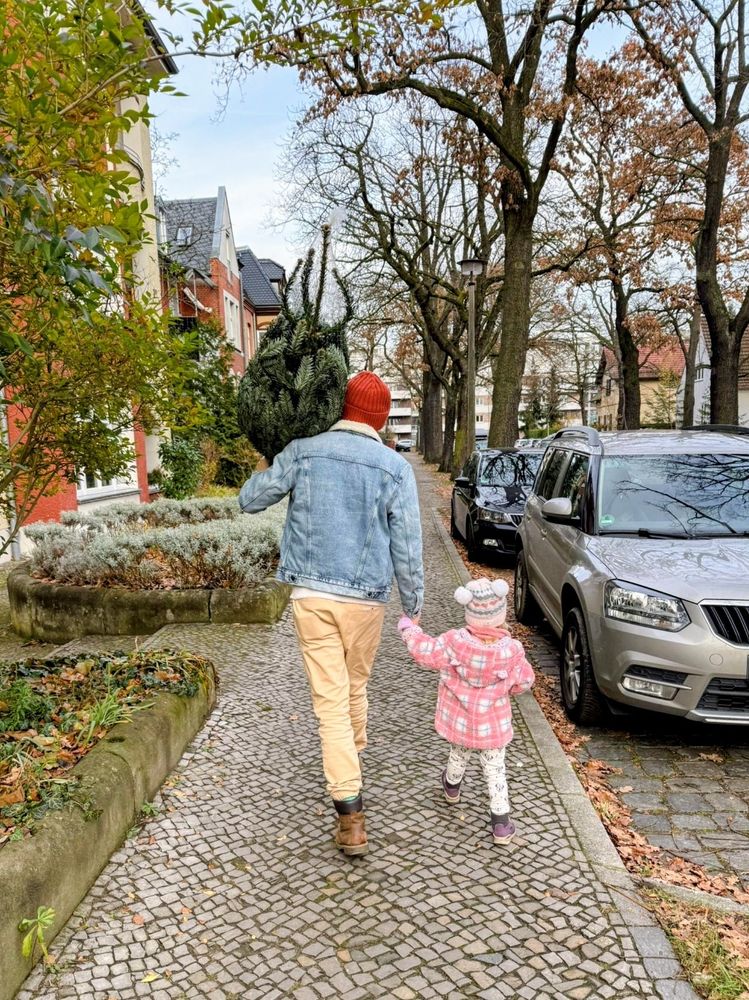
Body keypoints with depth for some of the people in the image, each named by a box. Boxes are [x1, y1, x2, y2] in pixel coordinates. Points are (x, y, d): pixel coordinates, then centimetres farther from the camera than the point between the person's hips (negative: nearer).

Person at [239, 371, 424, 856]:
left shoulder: (302, 452, -3)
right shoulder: (396, 467, -5)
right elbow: (407, 548, -3)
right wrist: (415, 604, 9)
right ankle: (355, 750, 48)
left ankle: (351, 815, 1)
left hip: (311, 596, 0)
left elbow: (250, 499, 7)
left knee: (330, 700, 3)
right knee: (355, 685, 23)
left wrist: (270, 470, 26)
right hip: (366, 598, 0)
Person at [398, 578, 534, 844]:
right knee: (495, 768, 12)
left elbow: (426, 651, -12)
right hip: (492, 725, -1)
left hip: (459, 720, 2)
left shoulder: (454, 642, -24)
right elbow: (523, 682, -7)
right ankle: (501, 823, 15)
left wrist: (409, 629, 4)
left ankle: (452, 787, 56)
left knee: (458, 753, 28)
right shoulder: (512, 650, -21)